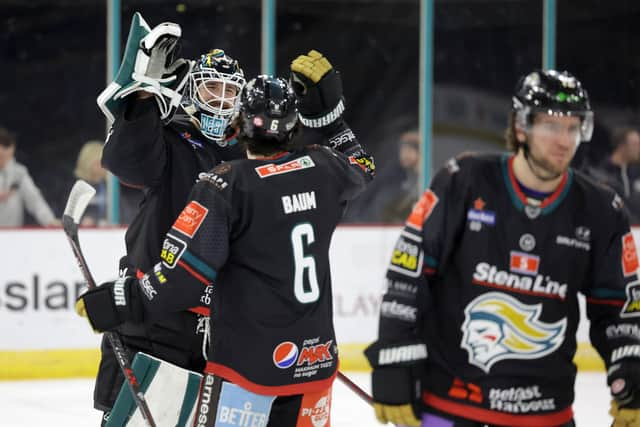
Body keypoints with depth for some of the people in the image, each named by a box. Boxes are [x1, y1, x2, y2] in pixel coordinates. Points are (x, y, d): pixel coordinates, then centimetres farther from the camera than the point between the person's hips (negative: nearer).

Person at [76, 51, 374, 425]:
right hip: (317, 359, 6)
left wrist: (117, 301, -9)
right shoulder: (322, 170, 2)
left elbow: (185, 274, -19)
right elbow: (361, 166, 28)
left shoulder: (227, 184, -14)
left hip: (248, 363, -6)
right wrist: (329, 105, 25)